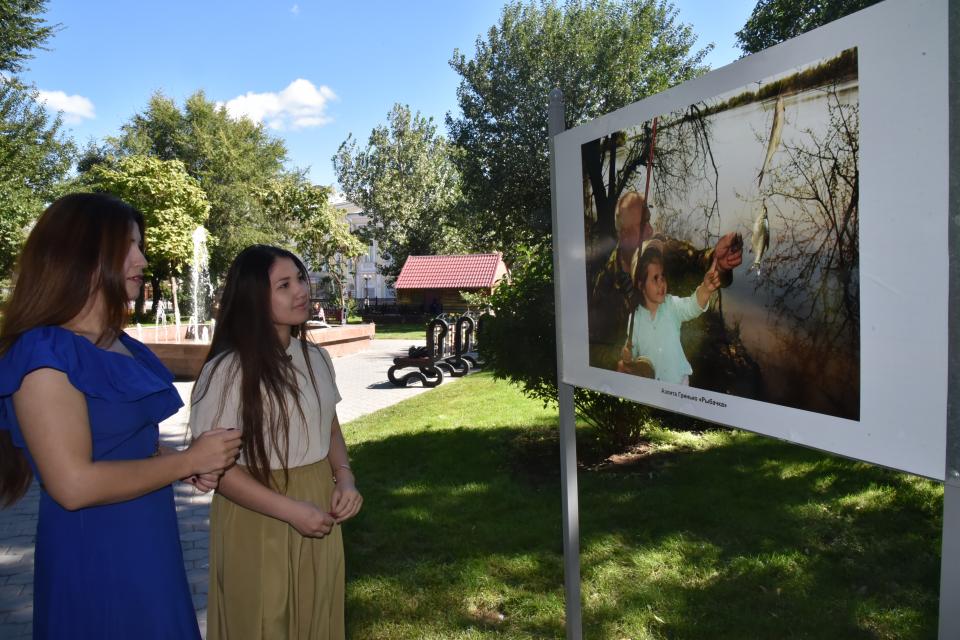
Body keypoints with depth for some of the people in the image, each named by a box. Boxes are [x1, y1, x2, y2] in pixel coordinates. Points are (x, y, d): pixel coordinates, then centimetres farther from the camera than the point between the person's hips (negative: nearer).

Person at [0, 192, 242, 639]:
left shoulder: (123, 347, 8)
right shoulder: (46, 354, -19)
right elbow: (74, 484, -25)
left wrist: (191, 467, 1)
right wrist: (188, 460, -16)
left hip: (149, 547, 8)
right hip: (91, 557, -8)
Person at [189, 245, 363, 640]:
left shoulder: (315, 358, 4)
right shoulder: (228, 370, -17)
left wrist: (344, 478, -6)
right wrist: (290, 510, -21)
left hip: (319, 511, 6)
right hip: (260, 521, -5)